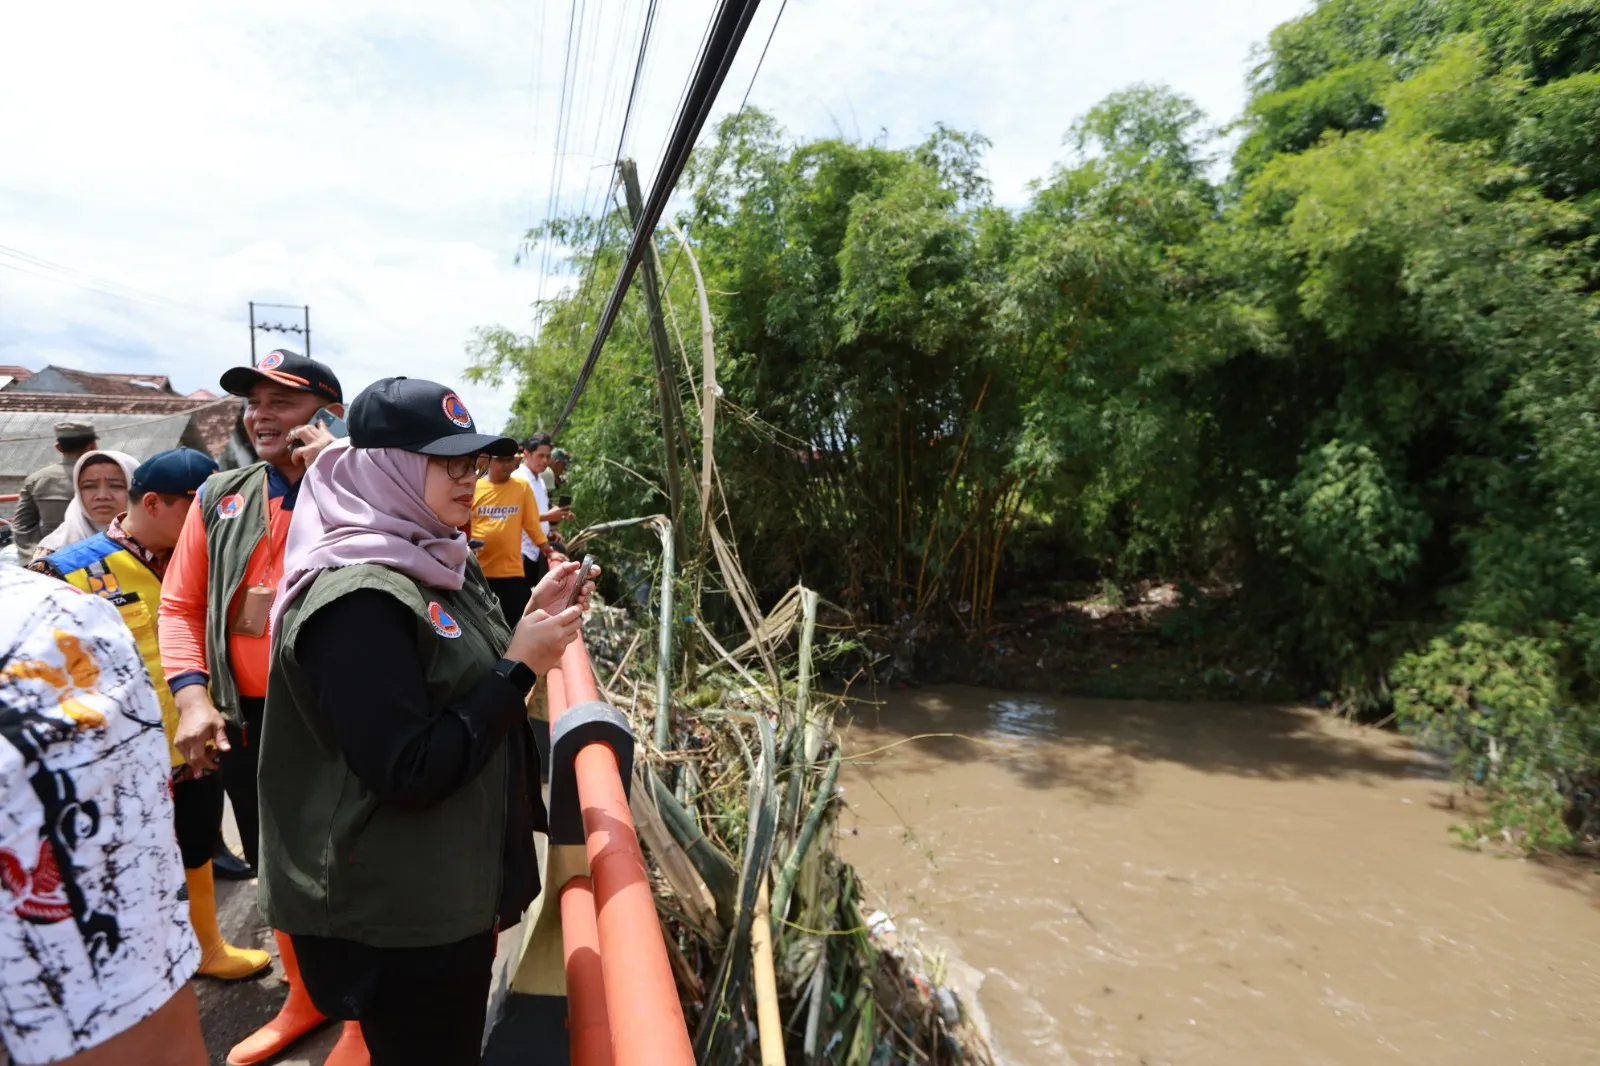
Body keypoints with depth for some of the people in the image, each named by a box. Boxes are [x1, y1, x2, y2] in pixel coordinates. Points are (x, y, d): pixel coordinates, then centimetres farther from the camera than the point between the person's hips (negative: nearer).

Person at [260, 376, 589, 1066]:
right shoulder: (357, 599, -25)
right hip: (396, 916, -9)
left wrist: (531, 619, -1)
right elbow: (408, 772, -27)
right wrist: (520, 666, -23)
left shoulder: (437, 562, 4)